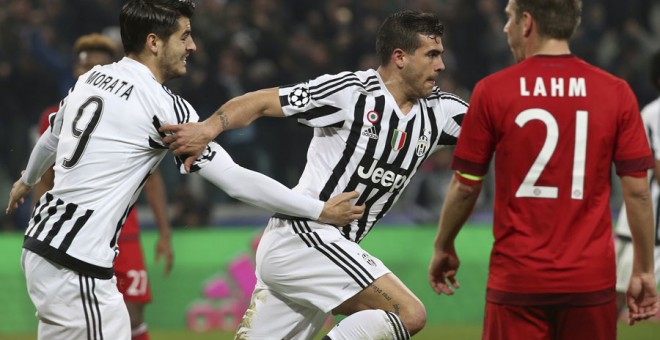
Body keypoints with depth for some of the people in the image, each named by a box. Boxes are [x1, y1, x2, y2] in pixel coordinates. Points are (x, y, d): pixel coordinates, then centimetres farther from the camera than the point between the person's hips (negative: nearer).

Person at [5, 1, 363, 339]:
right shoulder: (162, 106, -13)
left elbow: (52, 138, 31)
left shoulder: (90, 79, 11)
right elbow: (235, 179, -13)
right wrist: (319, 211, -6)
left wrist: (27, 181, 52)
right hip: (74, 266, -9)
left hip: (42, 239, 9)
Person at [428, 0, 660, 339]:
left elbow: (465, 186, 2)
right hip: (591, 280, 1)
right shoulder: (616, 92, -1)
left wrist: (443, 248, 18)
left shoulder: (492, 91, -4)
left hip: (517, 278, -1)